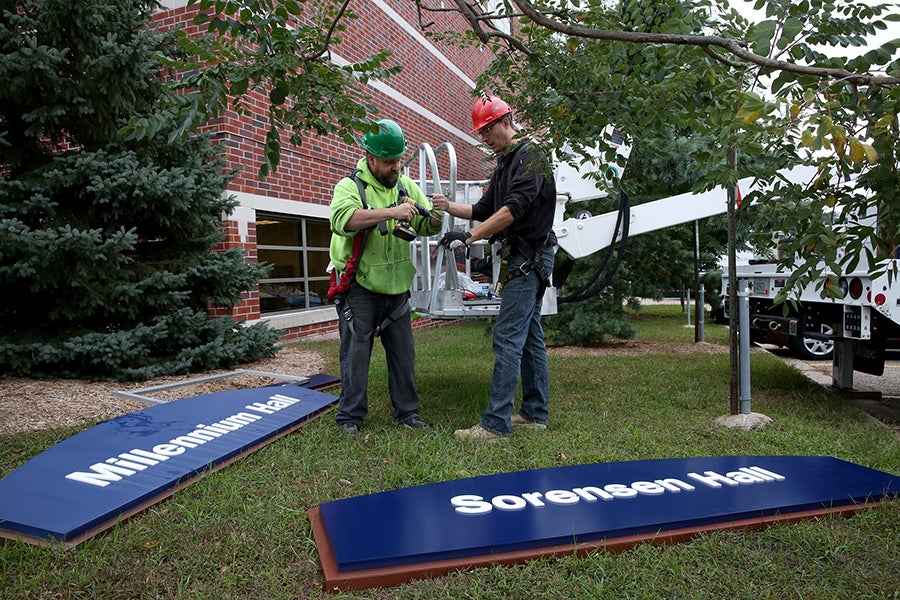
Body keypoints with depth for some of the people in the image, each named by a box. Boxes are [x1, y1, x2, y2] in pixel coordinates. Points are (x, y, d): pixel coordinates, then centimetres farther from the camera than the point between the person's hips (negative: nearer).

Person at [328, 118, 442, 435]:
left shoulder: (406, 186, 9)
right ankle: (350, 415, 16)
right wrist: (391, 212, -36)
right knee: (356, 353, 2)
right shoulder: (350, 186, -8)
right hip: (359, 288, -5)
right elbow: (342, 219, -30)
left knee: (403, 353, 11)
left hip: (397, 288, 5)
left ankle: (406, 411, 24)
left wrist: (437, 214, -16)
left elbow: (427, 226, 8)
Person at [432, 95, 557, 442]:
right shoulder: (505, 163, 19)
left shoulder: (530, 157, -11)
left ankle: (496, 424, -11)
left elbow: (512, 210, -23)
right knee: (530, 335, 11)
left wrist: (469, 237, -26)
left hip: (530, 256, -10)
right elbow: (484, 209, 18)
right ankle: (535, 413, 20)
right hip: (524, 257, 10)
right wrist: (450, 208, 2)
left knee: (508, 337, -13)